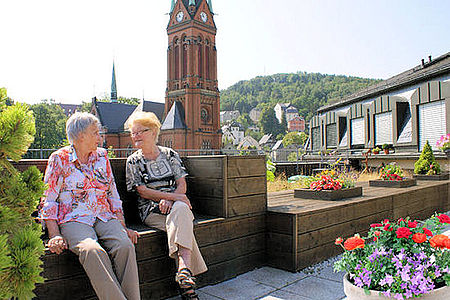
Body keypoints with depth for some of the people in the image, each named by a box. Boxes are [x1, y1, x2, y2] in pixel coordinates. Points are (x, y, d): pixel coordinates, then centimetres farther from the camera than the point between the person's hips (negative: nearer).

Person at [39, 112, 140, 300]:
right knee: (92, 251, -35)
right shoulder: (59, 159, 5)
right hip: (74, 220, -3)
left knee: (125, 245, -29)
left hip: (105, 217, 3)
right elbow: (48, 200, 3)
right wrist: (55, 235, -10)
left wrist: (123, 227, 8)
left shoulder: (102, 156, 16)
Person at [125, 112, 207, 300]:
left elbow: (181, 184, 6)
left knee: (179, 210, -36)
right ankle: (186, 268, -40)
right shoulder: (133, 161, 9)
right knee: (182, 224, -33)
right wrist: (173, 196, -15)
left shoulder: (170, 154, 14)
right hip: (151, 210, -1)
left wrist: (170, 200, -16)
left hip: (177, 204, 2)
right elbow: (142, 191, -3)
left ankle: (183, 270, -43)